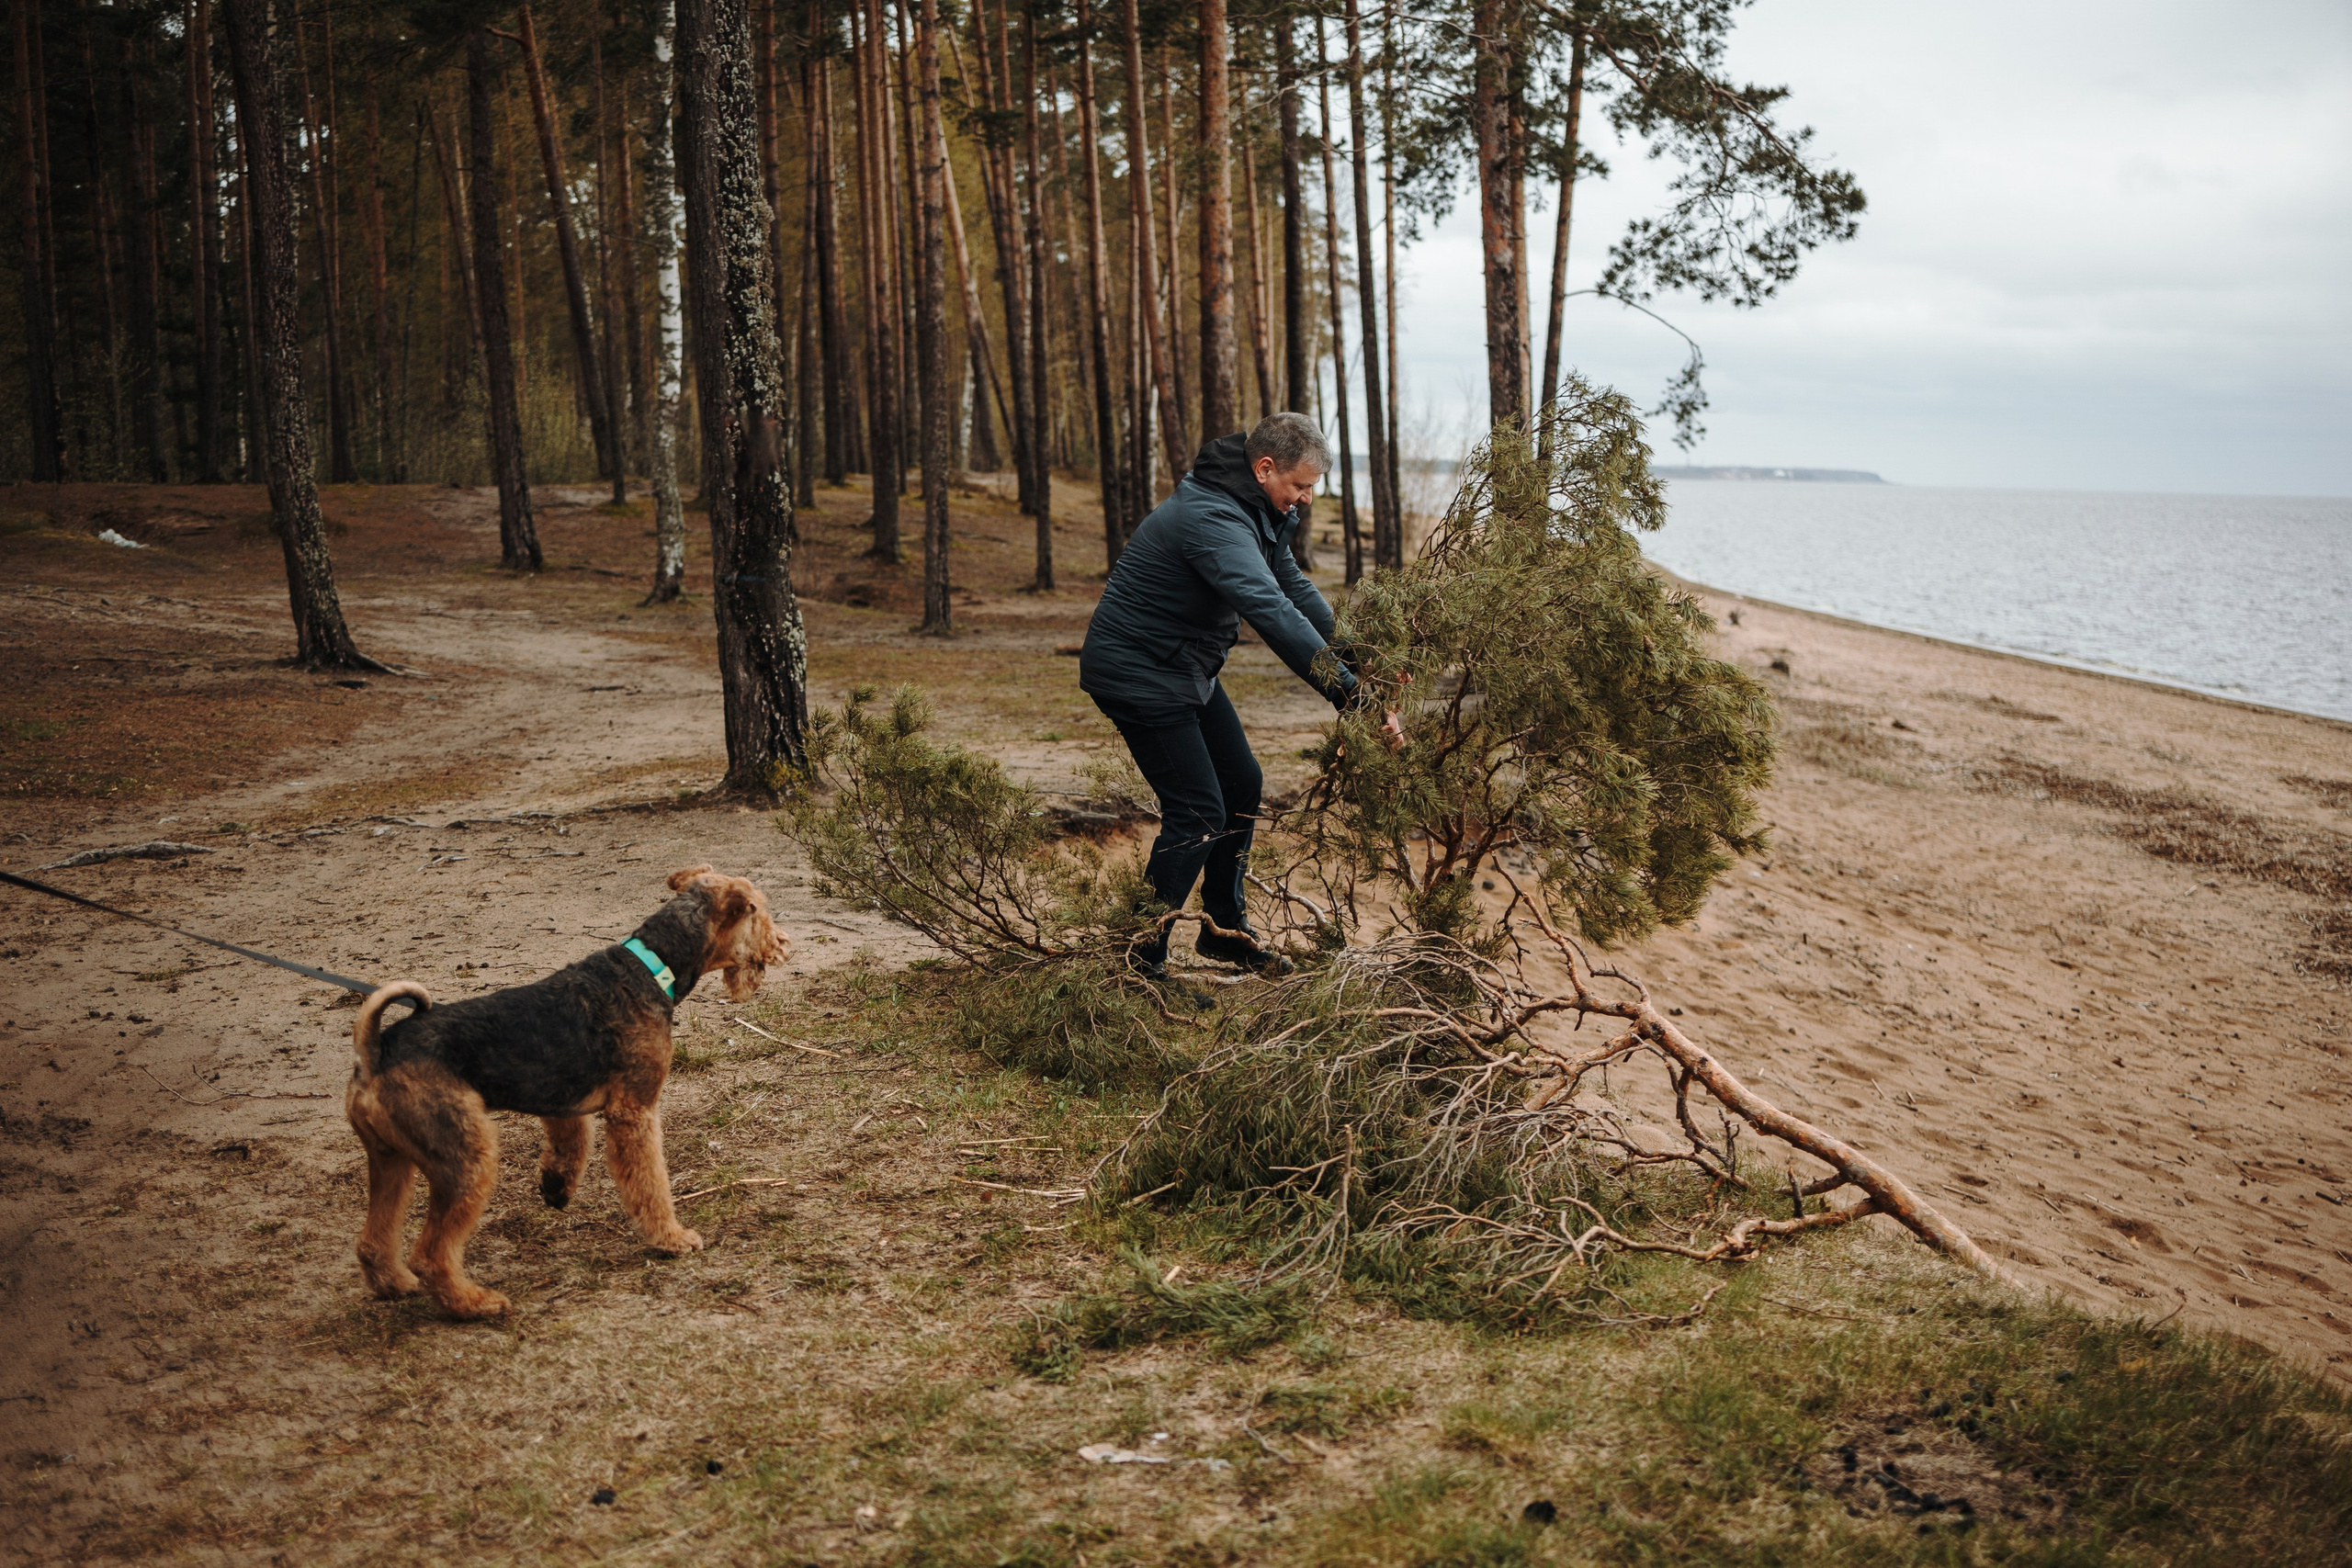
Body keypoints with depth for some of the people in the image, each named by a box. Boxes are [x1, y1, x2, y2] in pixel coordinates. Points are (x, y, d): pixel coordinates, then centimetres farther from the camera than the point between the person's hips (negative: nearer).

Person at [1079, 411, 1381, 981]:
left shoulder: (1257, 511, 3)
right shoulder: (1212, 519, -30)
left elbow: (1295, 588, 10)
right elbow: (1273, 613, -41)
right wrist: (1350, 694, -44)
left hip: (1185, 670, 10)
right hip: (1136, 672, -10)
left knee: (1242, 784, 14)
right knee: (1199, 814, -12)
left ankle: (1226, 931, 29)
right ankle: (1141, 962, -2)